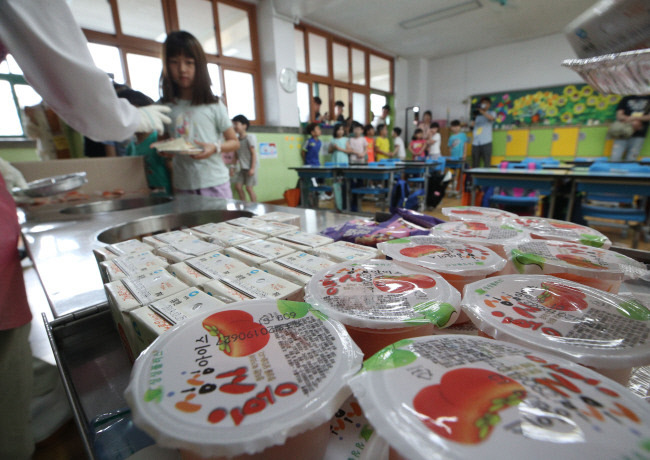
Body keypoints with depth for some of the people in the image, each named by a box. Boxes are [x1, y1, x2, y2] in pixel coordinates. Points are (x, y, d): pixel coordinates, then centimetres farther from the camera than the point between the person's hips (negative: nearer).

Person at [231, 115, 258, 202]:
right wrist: (233, 165, 3)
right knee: (238, 186, 2)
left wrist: (252, 168, -17)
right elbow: (236, 155, 13)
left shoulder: (250, 137, -9)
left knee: (249, 187, -6)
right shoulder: (237, 139, 9)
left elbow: (253, 153, -12)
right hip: (242, 167, 7)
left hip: (250, 167, -6)